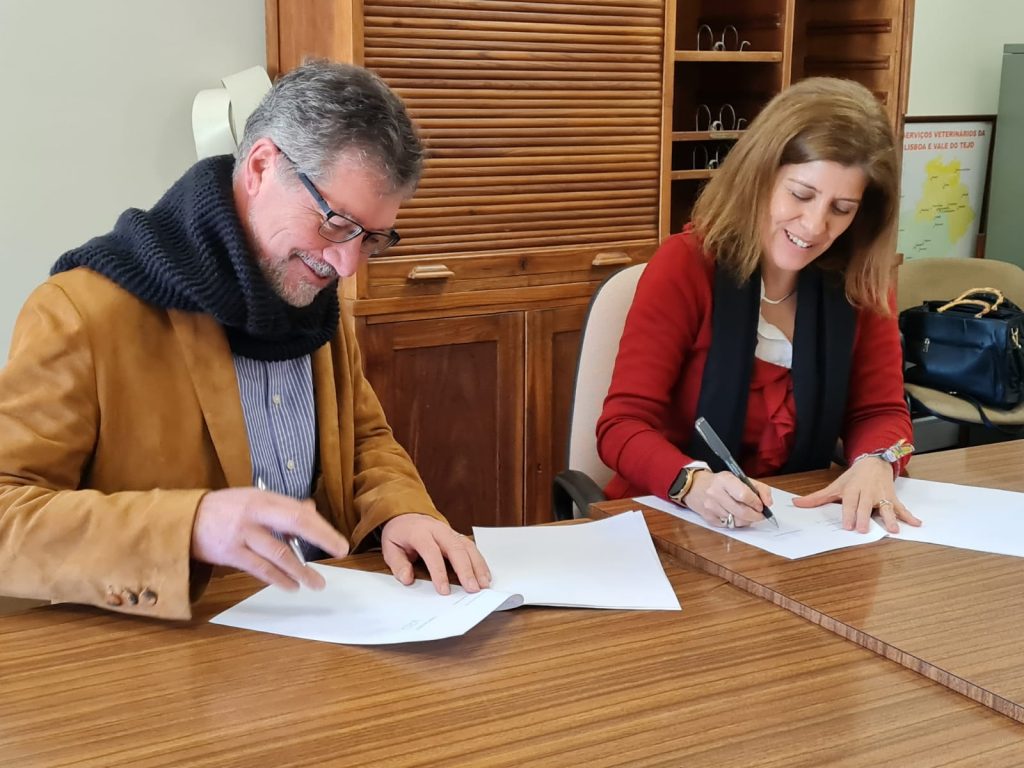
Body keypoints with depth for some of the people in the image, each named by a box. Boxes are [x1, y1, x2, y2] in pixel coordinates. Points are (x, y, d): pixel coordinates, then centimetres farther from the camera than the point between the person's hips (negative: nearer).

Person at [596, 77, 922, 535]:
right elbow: (623, 424, -16)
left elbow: (880, 411, 2)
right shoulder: (687, 264, -13)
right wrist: (694, 483, -35)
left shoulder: (860, 280, -2)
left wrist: (874, 463, -21)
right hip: (667, 521, -2)